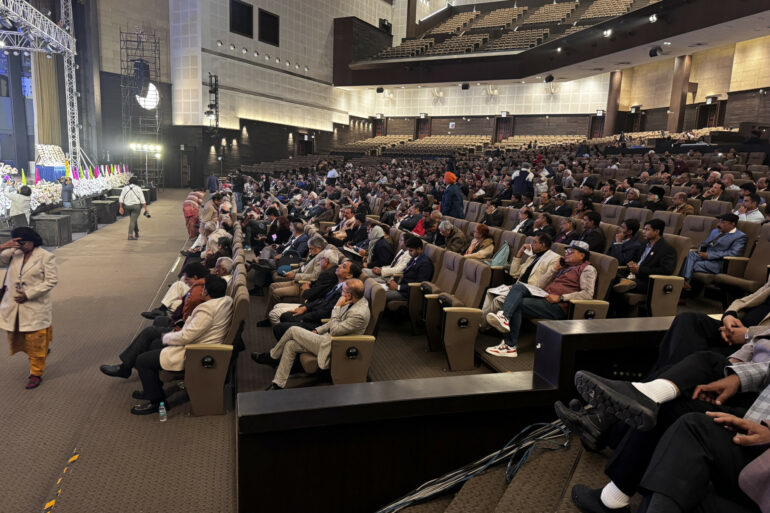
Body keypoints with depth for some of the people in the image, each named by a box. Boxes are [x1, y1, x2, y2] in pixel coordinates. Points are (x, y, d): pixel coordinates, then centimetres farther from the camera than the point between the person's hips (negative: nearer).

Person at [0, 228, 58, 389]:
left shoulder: (46, 257, -8)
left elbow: (51, 280, -11)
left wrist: (29, 294, -17)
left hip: (35, 309, -5)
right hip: (13, 308, 5)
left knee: (35, 343, 3)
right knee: (16, 339, 17)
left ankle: (36, 374, 19)